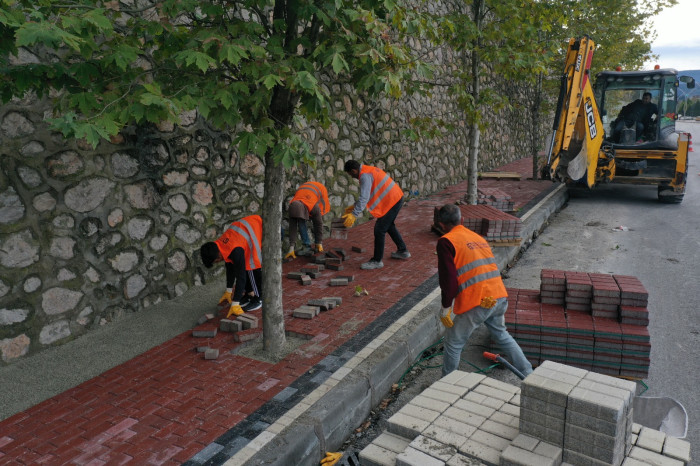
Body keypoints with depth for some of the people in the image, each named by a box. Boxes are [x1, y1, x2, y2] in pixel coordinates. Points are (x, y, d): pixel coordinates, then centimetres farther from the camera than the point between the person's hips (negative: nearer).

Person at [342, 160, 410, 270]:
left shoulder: (365, 176, -19)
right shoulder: (368, 170, 14)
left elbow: (364, 198, -26)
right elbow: (365, 194, 22)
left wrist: (354, 215, -26)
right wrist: (354, 206, 21)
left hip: (392, 201, -11)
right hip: (397, 198, 11)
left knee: (379, 230, -6)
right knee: (389, 225, 26)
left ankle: (377, 261, 2)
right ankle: (402, 251, 40)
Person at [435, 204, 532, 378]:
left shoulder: (446, 242, -3)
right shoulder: (478, 237, 20)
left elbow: (448, 278, -11)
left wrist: (445, 308, -1)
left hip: (477, 303, -7)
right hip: (500, 297, 7)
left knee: (453, 344, 11)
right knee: (501, 334, 31)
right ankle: (527, 372, 39)